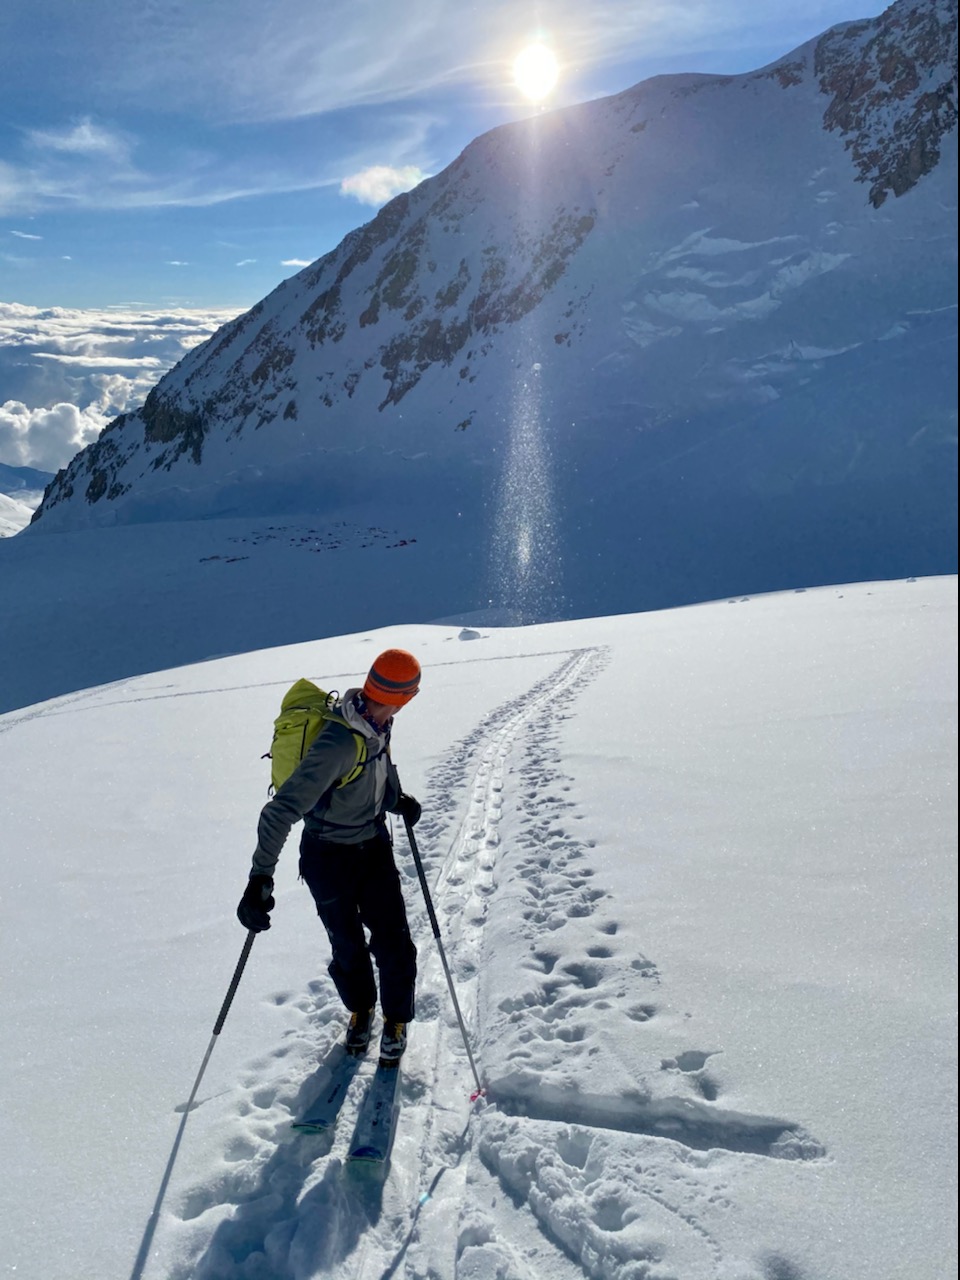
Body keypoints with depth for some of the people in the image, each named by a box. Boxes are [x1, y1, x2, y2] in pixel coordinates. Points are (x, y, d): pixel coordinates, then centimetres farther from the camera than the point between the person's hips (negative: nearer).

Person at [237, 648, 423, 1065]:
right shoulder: (340, 743, -35)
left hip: (374, 844, 6)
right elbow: (282, 810, -36)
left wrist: (397, 798, -2)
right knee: (347, 947, 12)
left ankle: (396, 1019, 31)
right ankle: (360, 1009, 43)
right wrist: (260, 878, -39)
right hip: (329, 857, -5)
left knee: (392, 942, 5)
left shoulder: (376, 723, -11)